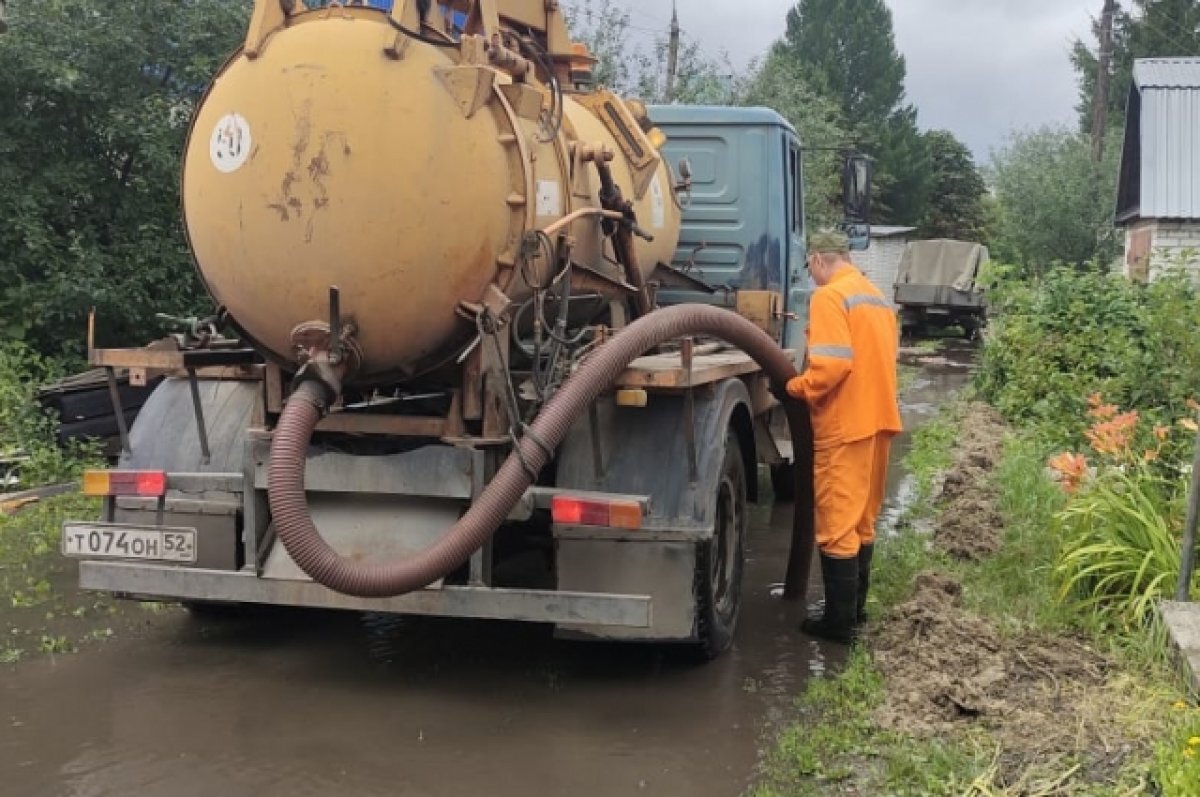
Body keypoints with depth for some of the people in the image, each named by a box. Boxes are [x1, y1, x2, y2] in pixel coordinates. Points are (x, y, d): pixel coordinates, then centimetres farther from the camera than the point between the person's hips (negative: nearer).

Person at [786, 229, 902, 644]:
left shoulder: (829, 297, -12)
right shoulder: (877, 297, 16)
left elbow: (833, 364, -23)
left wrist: (796, 388, -7)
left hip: (844, 425, -9)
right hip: (878, 420, 9)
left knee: (837, 524, -2)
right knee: (862, 520, 16)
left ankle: (840, 621, 2)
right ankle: (855, 608, 25)